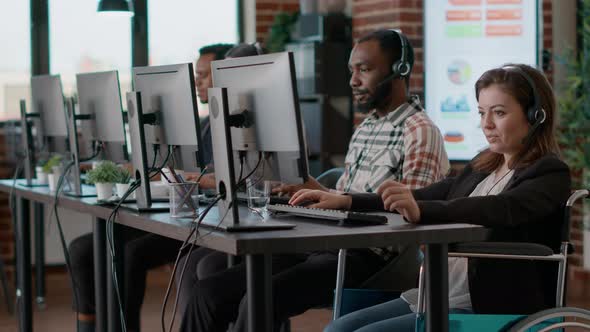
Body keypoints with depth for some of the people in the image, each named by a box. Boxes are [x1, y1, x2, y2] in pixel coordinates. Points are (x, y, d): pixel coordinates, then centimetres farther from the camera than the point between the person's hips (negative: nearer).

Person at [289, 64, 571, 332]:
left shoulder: (550, 174, -7)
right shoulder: (482, 168, 18)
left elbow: (503, 209, -27)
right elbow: (421, 198, 19)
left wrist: (421, 211, -43)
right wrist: (346, 201, 5)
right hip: (435, 296, 8)